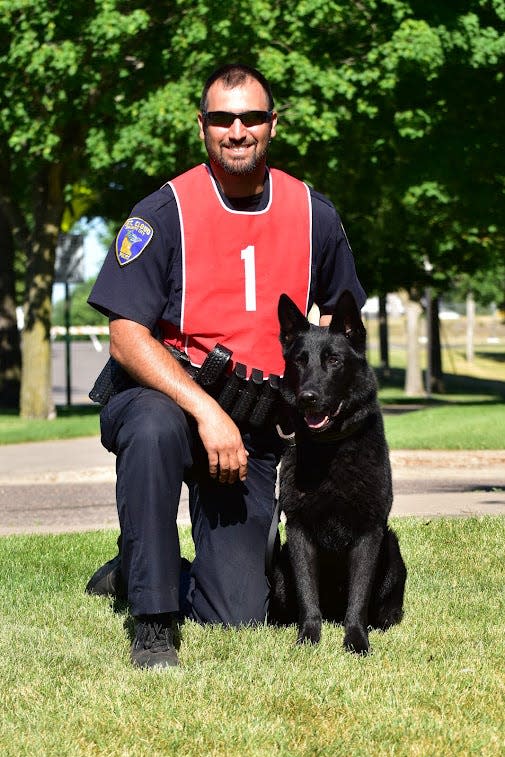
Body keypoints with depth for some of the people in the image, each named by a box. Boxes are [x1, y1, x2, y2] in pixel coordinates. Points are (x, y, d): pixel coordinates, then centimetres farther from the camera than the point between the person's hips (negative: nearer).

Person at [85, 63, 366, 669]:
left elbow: (338, 313, 20)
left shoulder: (314, 216, 2)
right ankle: (152, 618, -27)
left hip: (255, 426, 3)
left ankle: (134, 572, 28)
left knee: (238, 617, -5)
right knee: (155, 427, -42)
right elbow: (127, 338, -17)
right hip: (165, 392, -3)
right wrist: (206, 409, -30)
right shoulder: (165, 212, -10)